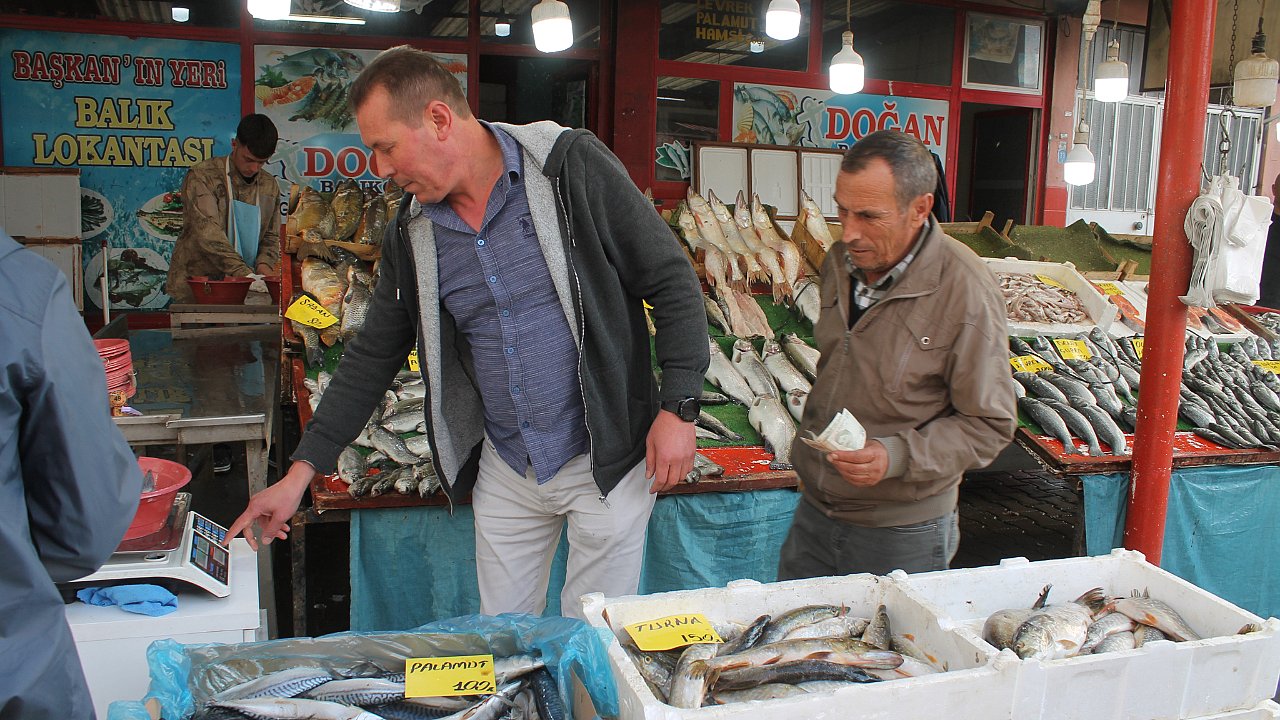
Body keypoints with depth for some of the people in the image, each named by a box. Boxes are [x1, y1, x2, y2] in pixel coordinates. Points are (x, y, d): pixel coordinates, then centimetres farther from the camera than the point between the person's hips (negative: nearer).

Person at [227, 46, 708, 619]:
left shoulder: (570, 168, -12)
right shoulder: (412, 233, 3)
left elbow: (672, 282, -9)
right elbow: (373, 357, 10)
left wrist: (677, 408, -14)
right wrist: (299, 474, 7)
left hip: (604, 460, -4)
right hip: (503, 470, 5)